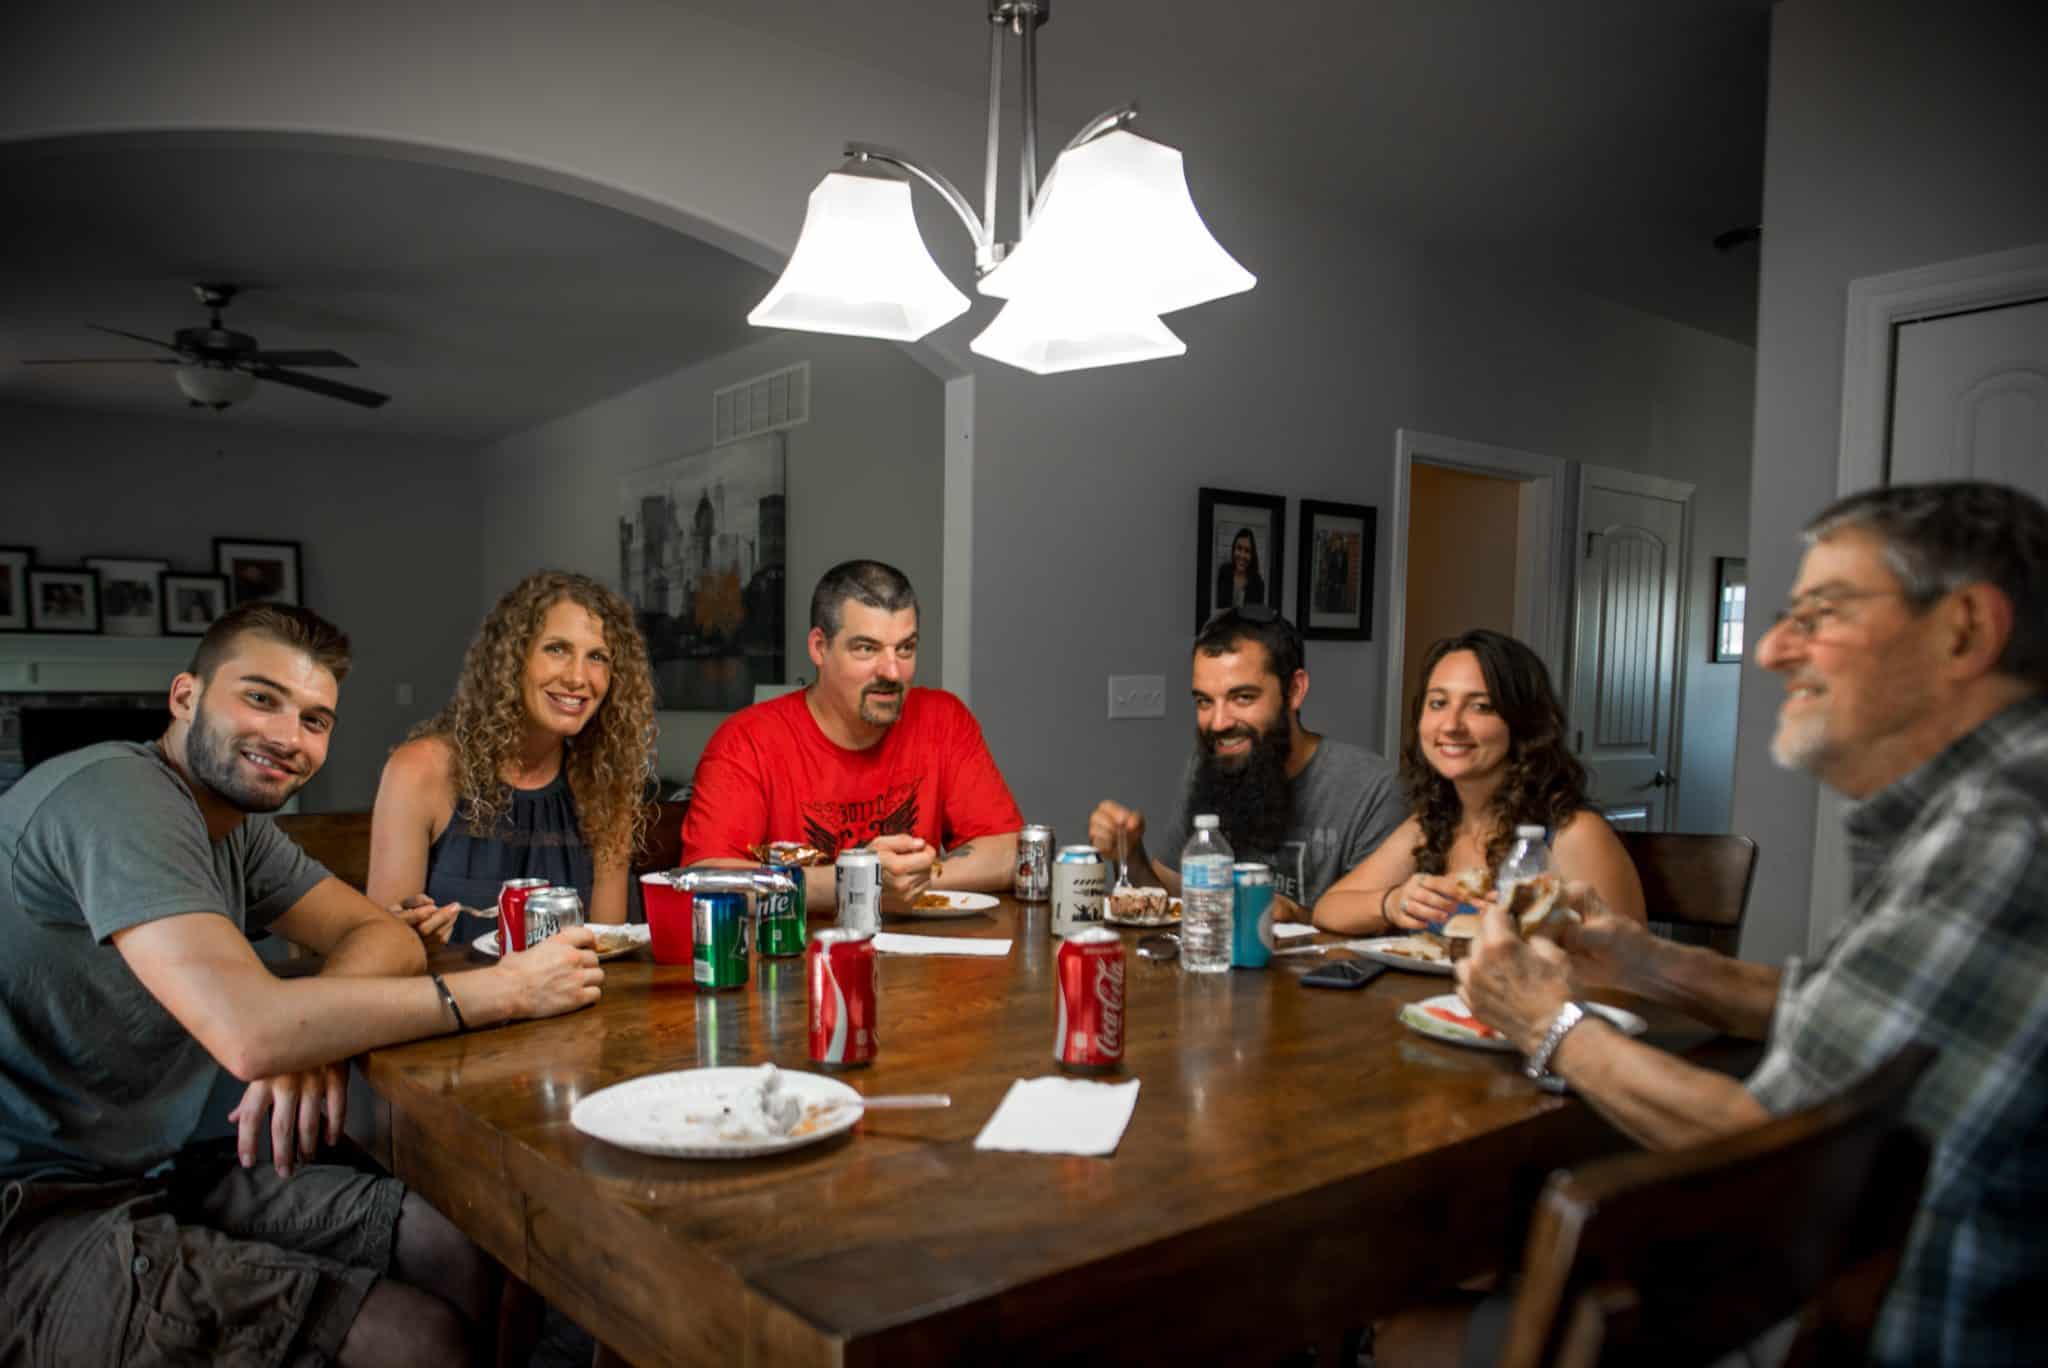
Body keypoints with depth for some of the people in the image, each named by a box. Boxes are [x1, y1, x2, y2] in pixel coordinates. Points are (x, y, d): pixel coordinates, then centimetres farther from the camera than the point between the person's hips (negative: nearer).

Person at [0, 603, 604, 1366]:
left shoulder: (236, 827, 8)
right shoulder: (119, 796, -22)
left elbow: (381, 934, 4)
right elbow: (250, 1033, -33)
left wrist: (312, 1030, -19)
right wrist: (509, 988, -27)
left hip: (156, 1174, 9)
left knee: (468, 1255, -3)